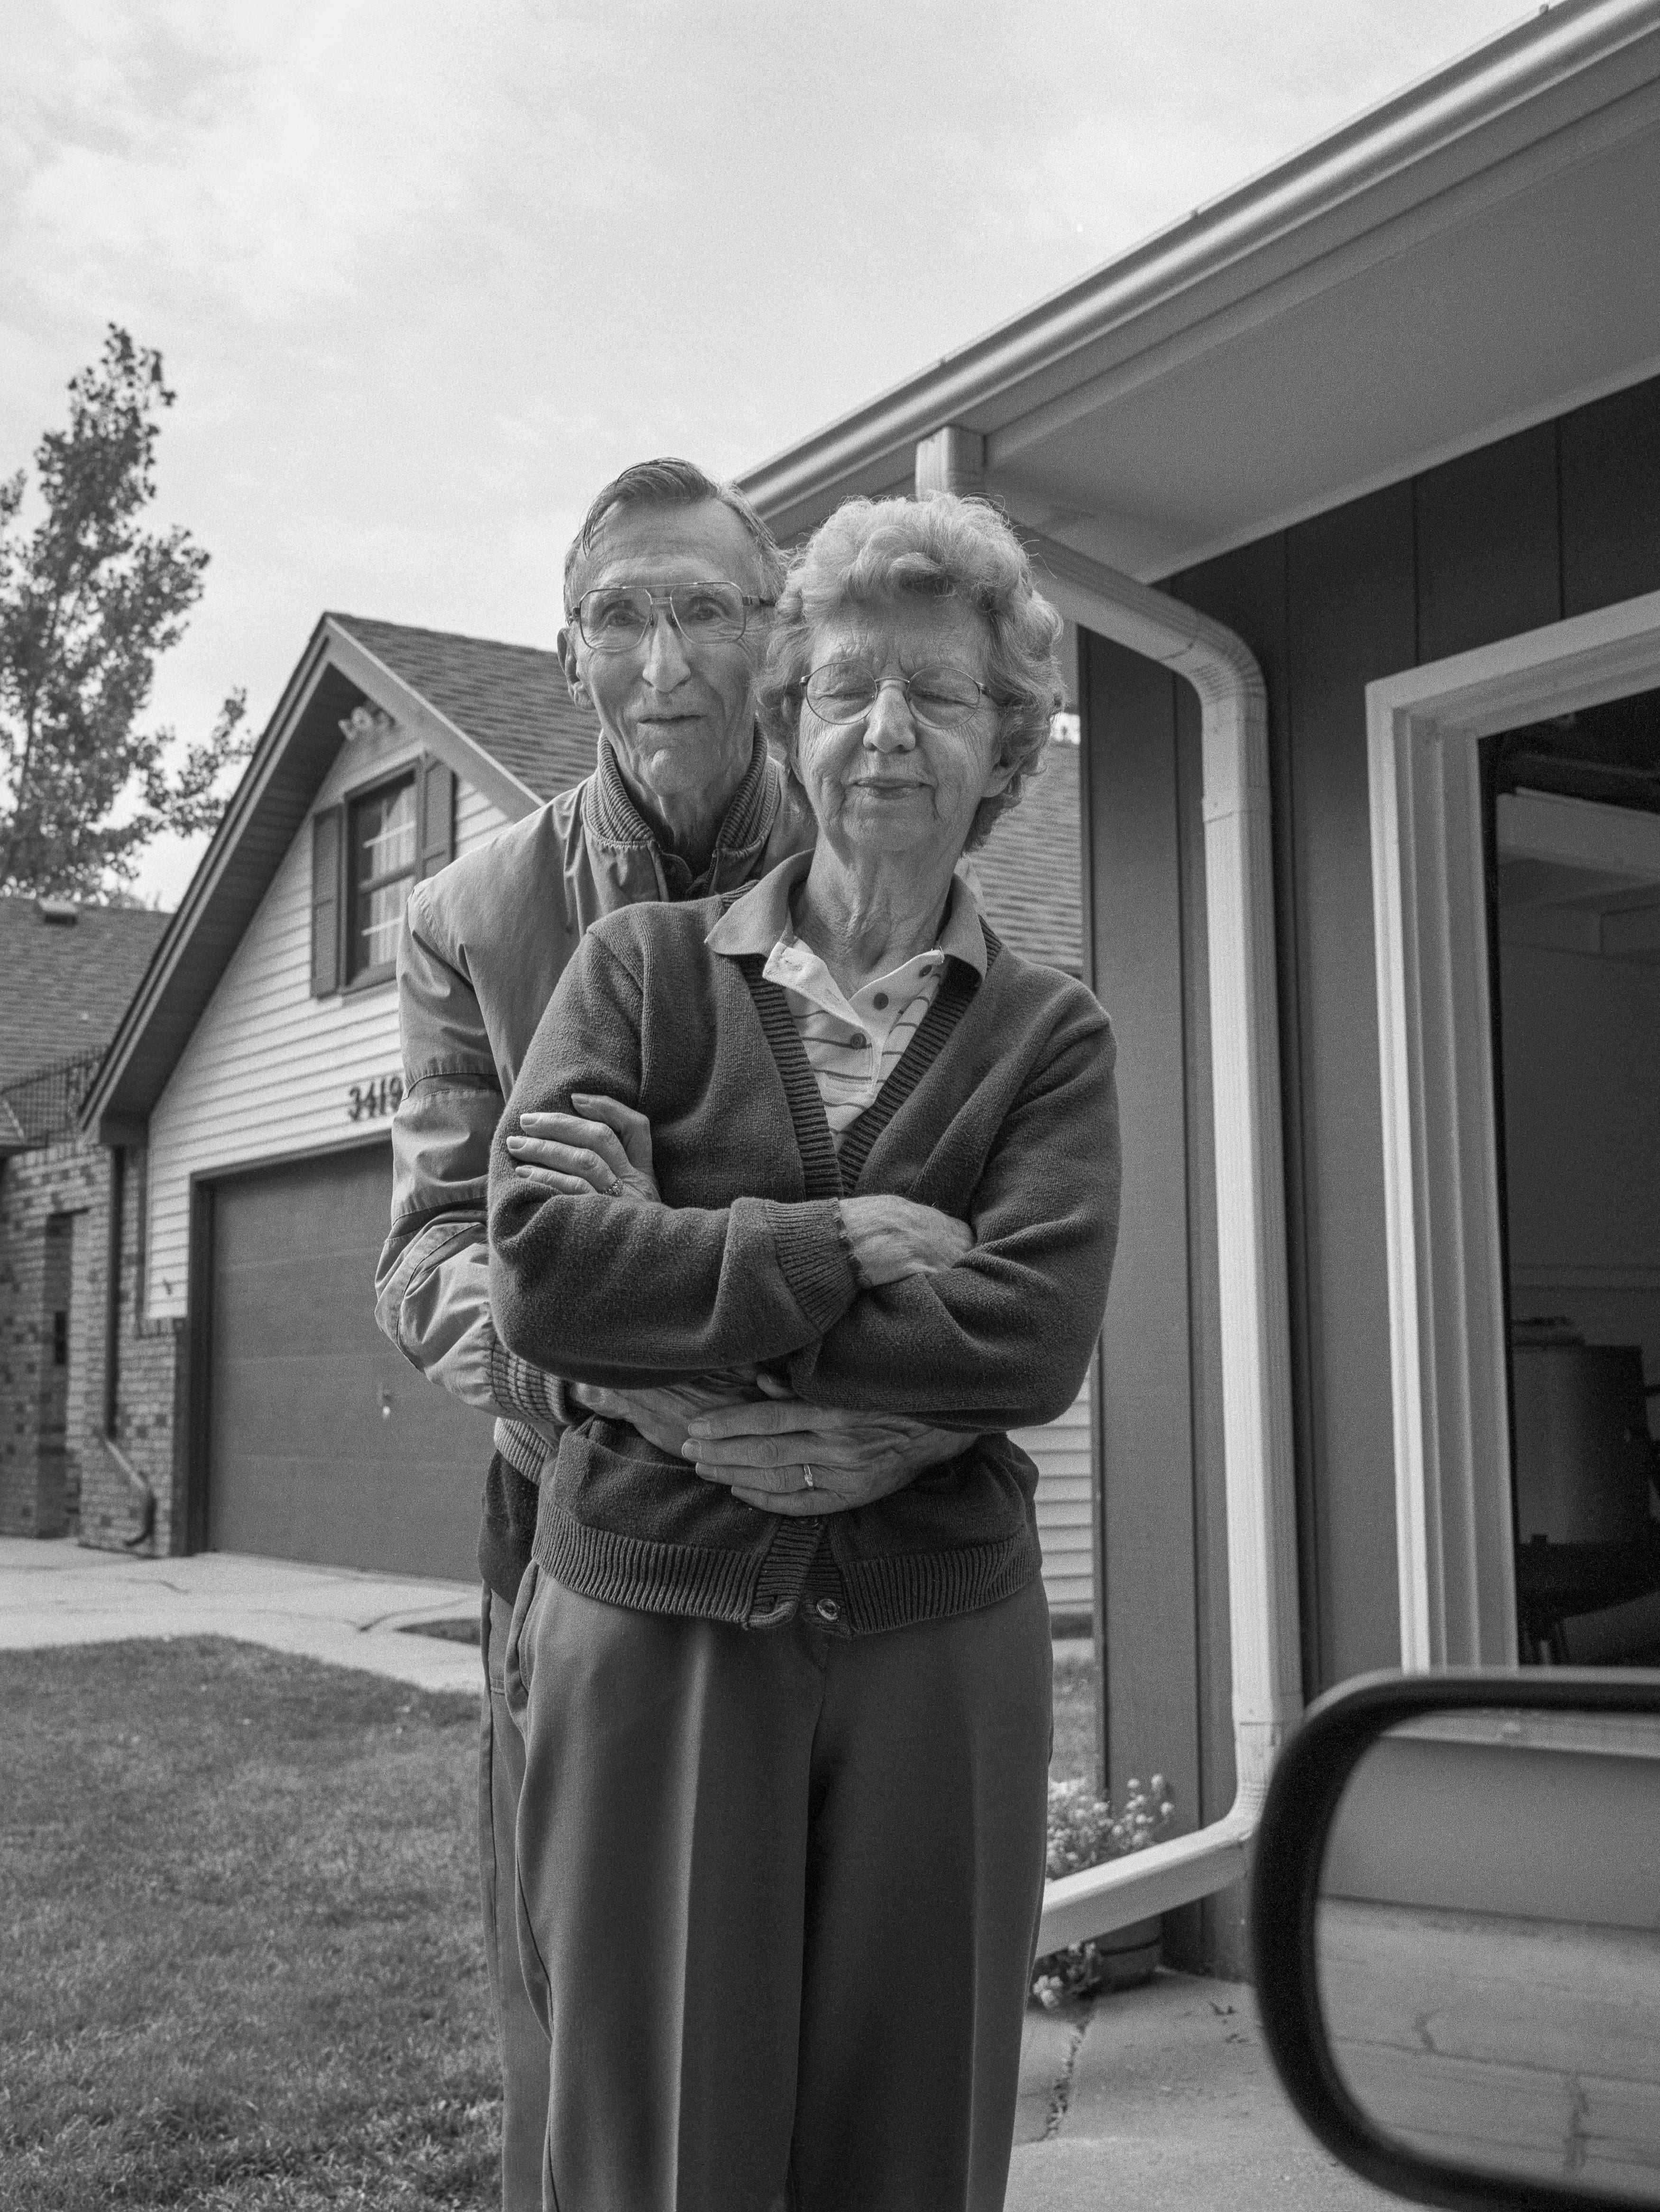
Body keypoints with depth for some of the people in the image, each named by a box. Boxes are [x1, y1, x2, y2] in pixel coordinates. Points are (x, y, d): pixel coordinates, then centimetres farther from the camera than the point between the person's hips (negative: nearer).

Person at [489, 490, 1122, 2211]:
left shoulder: (1051, 1038, 6)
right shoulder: (645, 970, 5)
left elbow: (1031, 1338, -11)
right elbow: (539, 1266, -10)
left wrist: (705, 1318, -13)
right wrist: (842, 1248, -12)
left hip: (935, 1640, 1)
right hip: (651, 1620, -1)